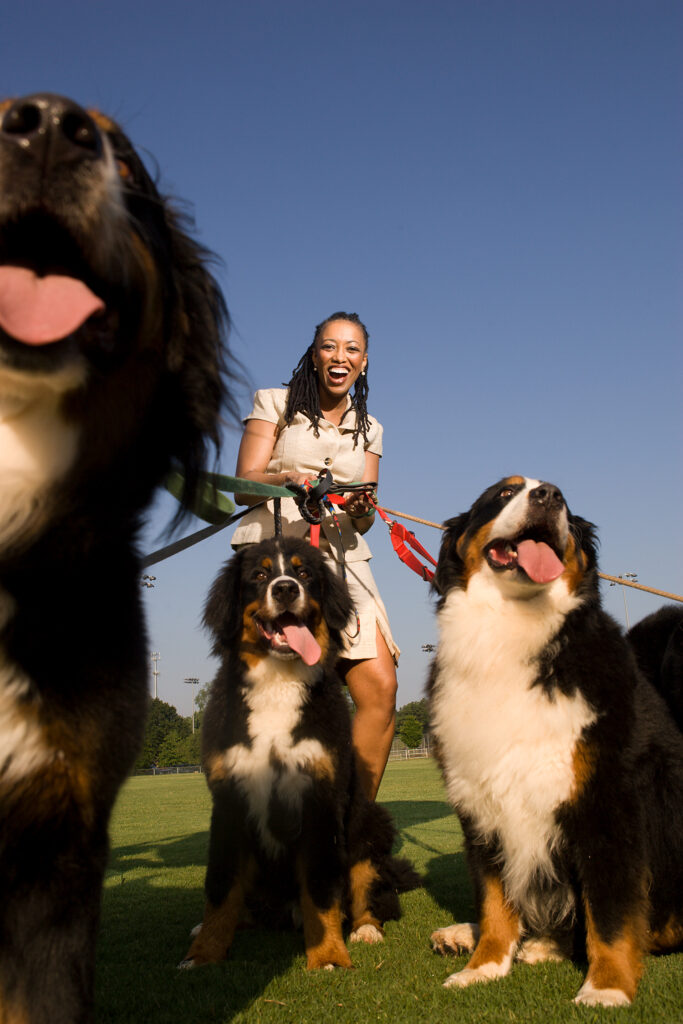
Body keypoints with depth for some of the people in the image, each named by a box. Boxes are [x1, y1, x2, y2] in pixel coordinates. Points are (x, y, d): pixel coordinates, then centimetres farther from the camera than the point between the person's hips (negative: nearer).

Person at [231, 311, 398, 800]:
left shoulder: (368, 428, 21)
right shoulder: (275, 404, 11)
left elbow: (363, 522, 17)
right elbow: (244, 485, 1)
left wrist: (363, 509, -8)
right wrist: (288, 478, -20)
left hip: (342, 560, 4)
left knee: (381, 687, -12)